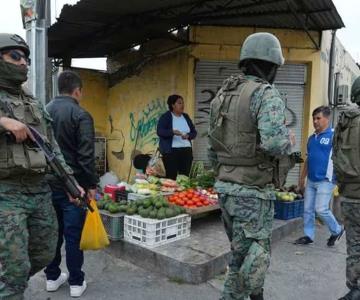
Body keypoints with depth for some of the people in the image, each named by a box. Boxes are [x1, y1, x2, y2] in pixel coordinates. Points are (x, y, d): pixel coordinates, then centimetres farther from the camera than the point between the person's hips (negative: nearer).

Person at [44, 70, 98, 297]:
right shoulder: (80, 115, -12)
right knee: (73, 234, 3)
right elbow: (86, 155, -17)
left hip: (48, 182, 6)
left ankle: (52, 277, 28)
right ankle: (76, 282, 13)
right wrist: (92, 184, -9)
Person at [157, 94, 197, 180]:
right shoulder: (165, 117, 0)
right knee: (171, 177, -8)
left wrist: (188, 135, -8)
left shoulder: (186, 117, 15)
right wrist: (172, 132, -27)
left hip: (186, 150, 5)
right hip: (171, 151, -5)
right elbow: (160, 131, -11)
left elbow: (194, 132, 15)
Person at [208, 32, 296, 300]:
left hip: (226, 188, 8)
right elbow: (273, 142, -28)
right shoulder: (266, 94, -13)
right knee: (252, 261, 5)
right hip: (253, 192, -8)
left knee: (244, 256, 22)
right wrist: (289, 141, -6)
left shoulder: (224, 95, 11)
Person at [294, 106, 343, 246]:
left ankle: (337, 230, 18)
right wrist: (302, 178, 20)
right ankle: (308, 236, 21)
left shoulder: (334, 135, -9)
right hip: (311, 181, 7)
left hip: (325, 180, -7)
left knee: (321, 209, -7)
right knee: (307, 209, 9)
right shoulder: (312, 138, 12)